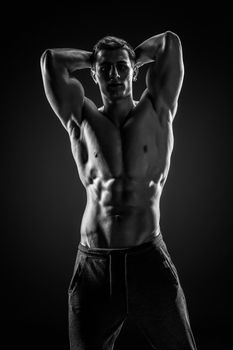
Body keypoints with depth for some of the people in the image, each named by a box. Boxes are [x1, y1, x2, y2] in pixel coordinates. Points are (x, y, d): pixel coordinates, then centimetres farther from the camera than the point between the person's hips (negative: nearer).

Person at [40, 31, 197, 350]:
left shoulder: (156, 112, 6)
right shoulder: (82, 120, 6)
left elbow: (170, 42, 6)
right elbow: (51, 59, 4)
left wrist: (135, 57, 21)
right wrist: (94, 59, 18)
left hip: (149, 261, 0)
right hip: (94, 264, 1)